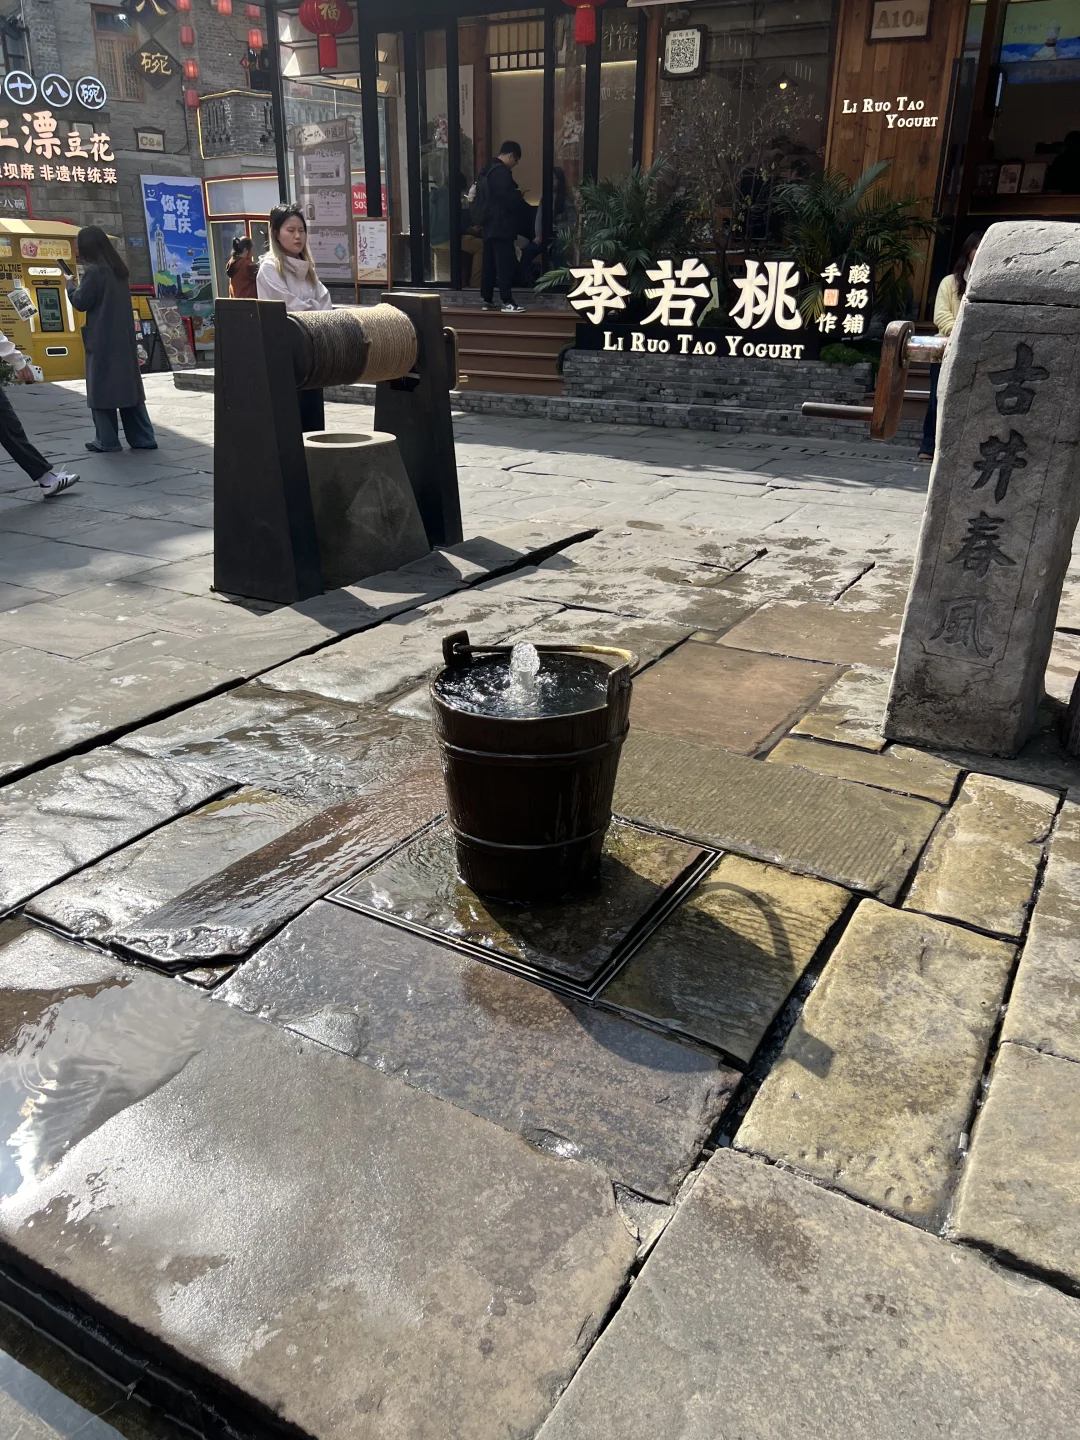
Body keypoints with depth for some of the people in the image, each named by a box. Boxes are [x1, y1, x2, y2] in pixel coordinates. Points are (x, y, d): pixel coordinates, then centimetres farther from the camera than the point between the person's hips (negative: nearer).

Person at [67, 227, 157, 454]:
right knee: (128, 385, 10)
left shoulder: (94, 271, -13)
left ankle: (106, 440, 3)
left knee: (101, 388, 0)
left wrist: (71, 284, 7)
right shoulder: (118, 269, 11)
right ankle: (143, 437, 9)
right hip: (123, 338, 7)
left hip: (102, 340, -7)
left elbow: (81, 302, -10)